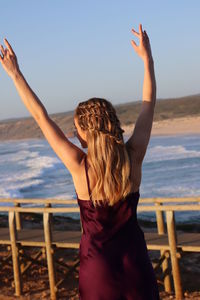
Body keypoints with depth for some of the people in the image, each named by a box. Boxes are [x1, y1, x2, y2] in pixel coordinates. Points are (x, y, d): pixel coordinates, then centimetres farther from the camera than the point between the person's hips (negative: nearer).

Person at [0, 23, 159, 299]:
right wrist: (147, 58, 12)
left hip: (97, 264, -2)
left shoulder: (80, 165, -17)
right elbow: (149, 104, 2)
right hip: (135, 262, 2)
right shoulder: (134, 157, -11)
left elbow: (41, 117, -10)